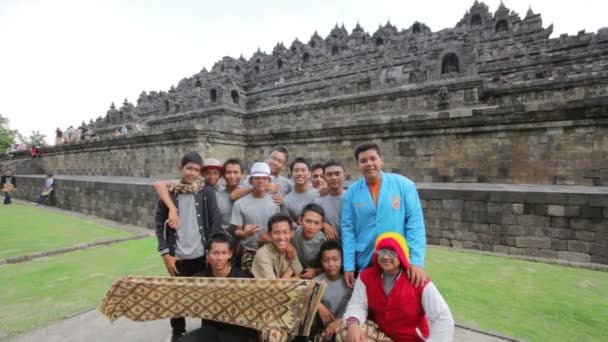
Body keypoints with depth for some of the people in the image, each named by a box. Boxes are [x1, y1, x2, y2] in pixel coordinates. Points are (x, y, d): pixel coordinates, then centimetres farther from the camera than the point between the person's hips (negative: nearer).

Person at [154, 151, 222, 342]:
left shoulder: (207, 192, -5)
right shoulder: (169, 192, -2)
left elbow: (215, 223, -5)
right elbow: (160, 224, 2)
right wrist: (165, 253, -3)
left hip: (202, 255, -1)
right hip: (178, 257, 1)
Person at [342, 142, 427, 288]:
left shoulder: (403, 184, -8)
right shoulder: (352, 191, -4)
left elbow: (415, 223, -9)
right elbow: (348, 229, -2)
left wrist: (416, 260, -17)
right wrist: (349, 266, -4)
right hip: (365, 264, 2)